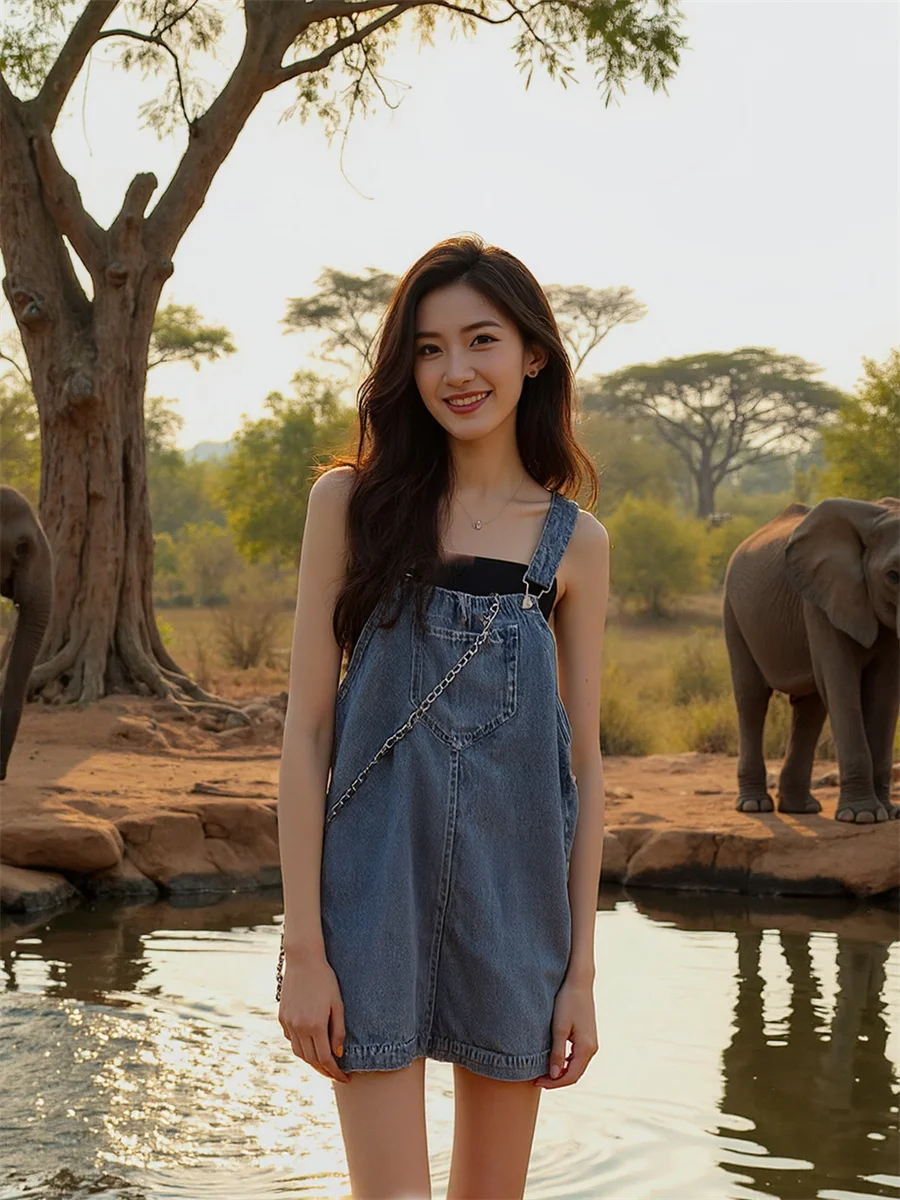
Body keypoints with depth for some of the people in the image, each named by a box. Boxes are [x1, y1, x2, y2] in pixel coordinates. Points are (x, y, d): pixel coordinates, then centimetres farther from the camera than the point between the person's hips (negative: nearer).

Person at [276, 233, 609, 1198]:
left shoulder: (574, 543, 4)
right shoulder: (351, 502, -1)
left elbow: (583, 759, 5)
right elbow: (306, 729, -3)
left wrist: (582, 970, 2)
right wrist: (302, 947, -8)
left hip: (514, 900, 2)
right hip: (375, 890, -2)